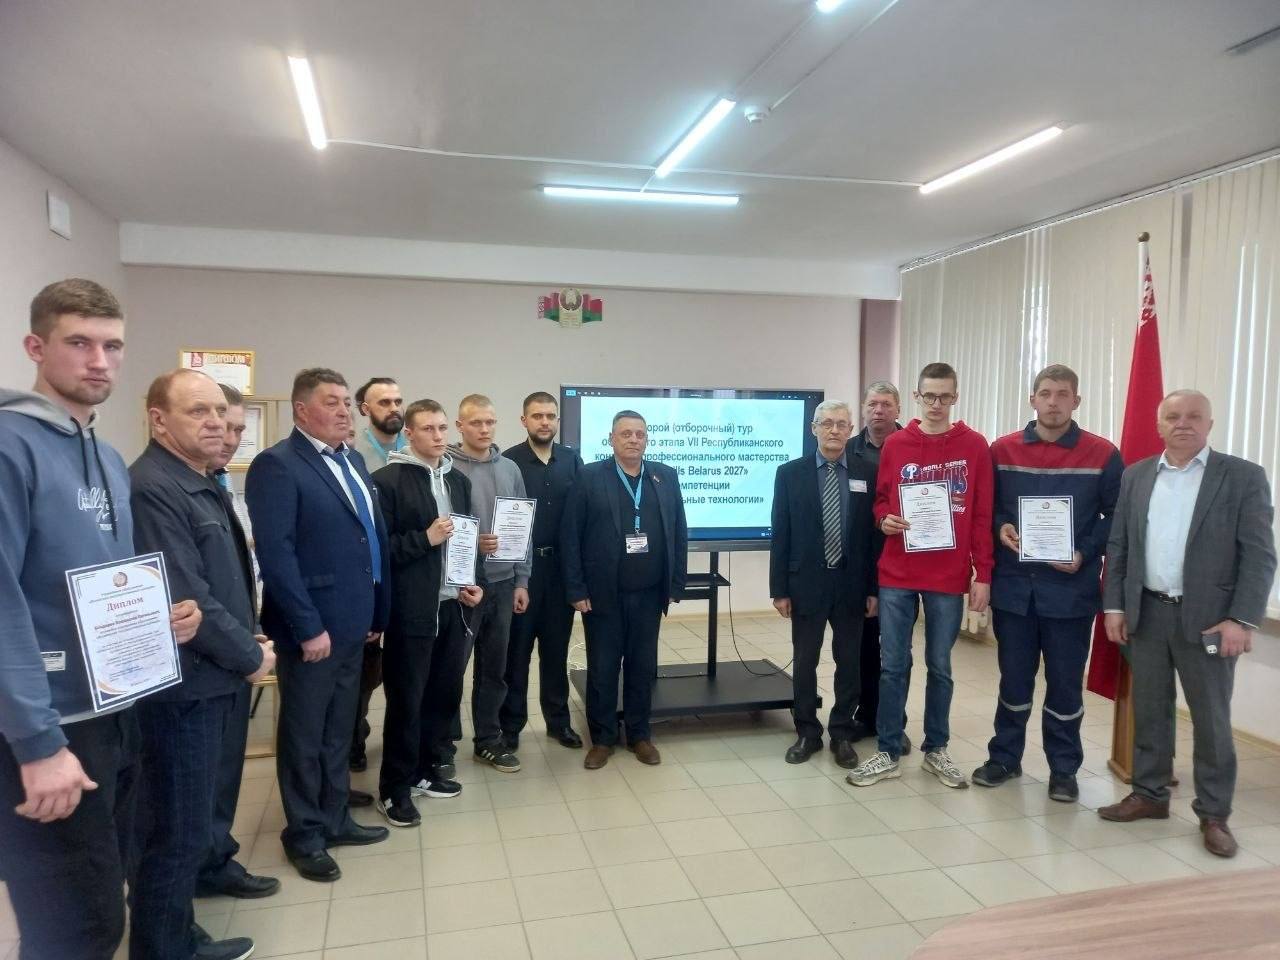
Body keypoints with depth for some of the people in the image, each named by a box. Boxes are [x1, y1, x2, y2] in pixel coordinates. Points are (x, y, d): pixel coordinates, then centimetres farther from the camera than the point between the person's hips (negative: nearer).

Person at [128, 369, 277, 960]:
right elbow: (184, 598, -24)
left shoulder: (201, 484, 13)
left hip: (207, 680, 10)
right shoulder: (152, 488, -19)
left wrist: (246, 645, 7)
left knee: (185, 826, 20)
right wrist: (249, 656, -12)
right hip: (180, 687, -10)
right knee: (177, 832, 2)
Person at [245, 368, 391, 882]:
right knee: (304, 734, 9)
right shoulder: (277, 464, -13)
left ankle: (334, 819, 34)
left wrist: (376, 611, 13)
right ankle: (304, 834, 25)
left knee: (338, 730, 19)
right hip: (312, 627, -7)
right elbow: (276, 552, -20)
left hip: (351, 623, 7)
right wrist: (308, 627, -21)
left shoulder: (352, 461, 12)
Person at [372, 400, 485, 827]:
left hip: (454, 605, 6)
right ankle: (394, 788, 17)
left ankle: (425, 770, 30)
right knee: (406, 700, 3)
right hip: (411, 610, -6)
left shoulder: (459, 480, 13)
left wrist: (477, 582, 6)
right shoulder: (388, 480, -7)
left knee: (446, 693, 12)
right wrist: (425, 538, -18)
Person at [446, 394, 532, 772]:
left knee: (494, 667, 13)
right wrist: (470, 544, -21)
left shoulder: (510, 469, 5)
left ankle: (489, 740, 26)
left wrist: (521, 580, 7)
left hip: (502, 583, 4)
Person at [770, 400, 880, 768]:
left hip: (851, 584, 1)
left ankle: (842, 733, 25)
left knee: (848, 662, 10)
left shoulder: (868, 474, 1)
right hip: (806, 583, 0)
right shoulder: (790, 473, -1)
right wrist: (779, 589, -5)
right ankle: (807, 732, 24)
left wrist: (874, 587, -2)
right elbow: (780, 536, -2)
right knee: (805, 662, 9)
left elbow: (875, 533, 0)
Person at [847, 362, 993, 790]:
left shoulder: (974, 446, 0)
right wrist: (885, 521, -10)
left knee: (940, 666, 11)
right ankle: (888, 753, 17)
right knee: (893, 666, 6)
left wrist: (983, 574, -5)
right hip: (897, 575, 1)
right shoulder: (895, 444, 3)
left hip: (949, 577, -1)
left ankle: (936, 750, 26)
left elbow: (982, 516, -1)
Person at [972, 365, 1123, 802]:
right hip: (1014, 585, 2)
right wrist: (1000, 528, -9)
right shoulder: (1002, 450, 3)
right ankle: (1004, 756, 27)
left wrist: (1085, 553, -12)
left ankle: (1063, 769, 24)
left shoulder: (1103, 455, -2)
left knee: (1065, 682, 8)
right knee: (1014, 678, 12)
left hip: (1071, 589, -1)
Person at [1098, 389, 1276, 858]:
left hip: (1207, 617, -3)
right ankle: (1149, 795, 27)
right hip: (1146, 613, 3)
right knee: (1148, 710, 12)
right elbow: (1118, 546, 8)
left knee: (1211, 719, 6)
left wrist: (1242, 619, -15)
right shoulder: (1135, 476, 7)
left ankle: (1213, 813, 20)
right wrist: (1114, 605, 1)